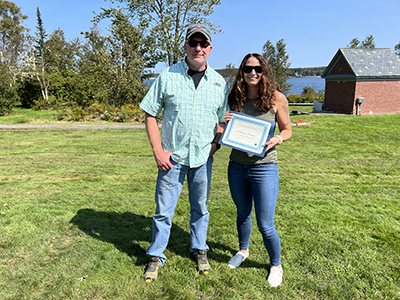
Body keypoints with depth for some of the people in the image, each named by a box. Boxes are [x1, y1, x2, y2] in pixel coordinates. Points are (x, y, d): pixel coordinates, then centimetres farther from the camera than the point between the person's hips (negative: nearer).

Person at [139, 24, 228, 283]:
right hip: (172, 157, -1)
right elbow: (151, 114, -1)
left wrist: (215, 144, -5)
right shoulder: (167, 77, -4)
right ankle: (156, 256, 26)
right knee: (164, 210, 7)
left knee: (200, 208, 16)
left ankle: (200, 250, 37)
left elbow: (223, 121, 11)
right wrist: (158, 151, -7)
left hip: (203, 158, 2)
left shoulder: (219, 83, 2)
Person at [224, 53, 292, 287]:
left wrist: (277, 139, -17)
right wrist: (225, 123, -8)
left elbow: (287, 129, 4)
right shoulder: (235, 99, 3)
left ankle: (276, 265, 27)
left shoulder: (277, 98, -6)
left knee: (265, 225, 0)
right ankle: (243, 251, 47)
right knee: (243, 213, 21)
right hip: (237, 165, 4)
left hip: (264, 167, -3)